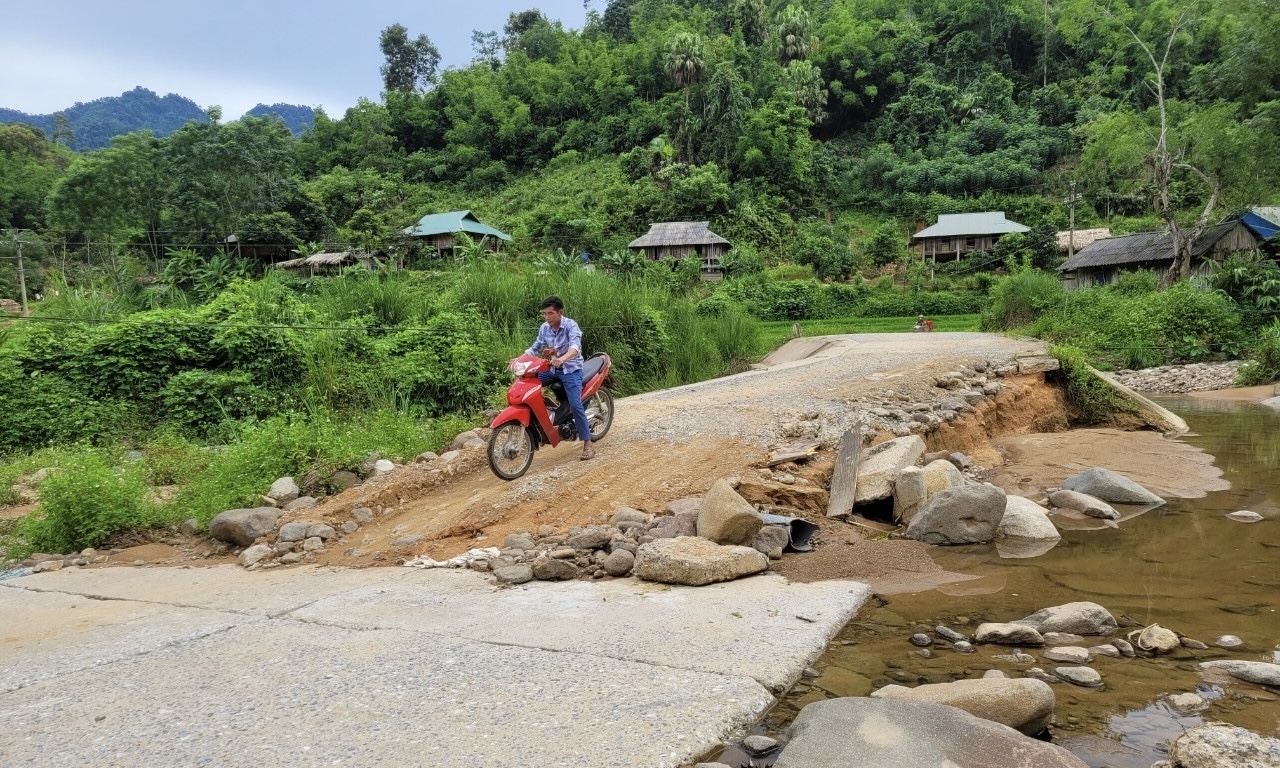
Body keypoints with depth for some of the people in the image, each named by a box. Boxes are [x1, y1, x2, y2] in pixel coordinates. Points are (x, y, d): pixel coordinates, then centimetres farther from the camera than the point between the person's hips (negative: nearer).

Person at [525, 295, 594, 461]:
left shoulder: (571, 326, -17)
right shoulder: (544, 328, 3)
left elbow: (575, 347, -33)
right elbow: (535, 348, 11)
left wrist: (562, 358, -53)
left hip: (571, 369, -6)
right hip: (552, 368, 6)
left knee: (575, 405, -16)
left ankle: (587, 444, -9)